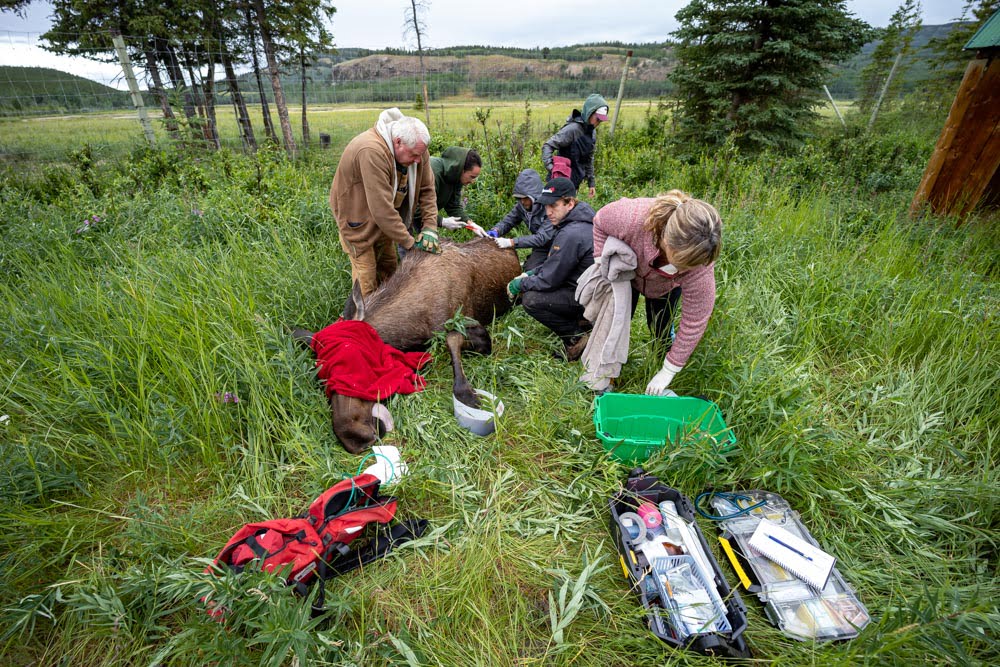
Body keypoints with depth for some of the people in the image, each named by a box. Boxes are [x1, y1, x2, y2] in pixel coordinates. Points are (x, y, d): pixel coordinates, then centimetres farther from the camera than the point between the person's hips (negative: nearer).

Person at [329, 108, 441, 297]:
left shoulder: (416, 146, -13)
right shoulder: (371, 152, -37)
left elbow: (427, 188, -5)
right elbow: (382, 209, -36)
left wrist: (429, 227, -16)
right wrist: (410, 243, -29)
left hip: (385, 218, 7)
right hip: (358, 219, -7)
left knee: (389, 268, 14)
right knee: (367, 283, -5)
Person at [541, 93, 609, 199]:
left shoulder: (592, 132, 9)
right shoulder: (573, 129, -17)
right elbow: (547, 146, -20)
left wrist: (591, 182, 19)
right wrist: (550, 167, -33)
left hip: (574, 182, 9)